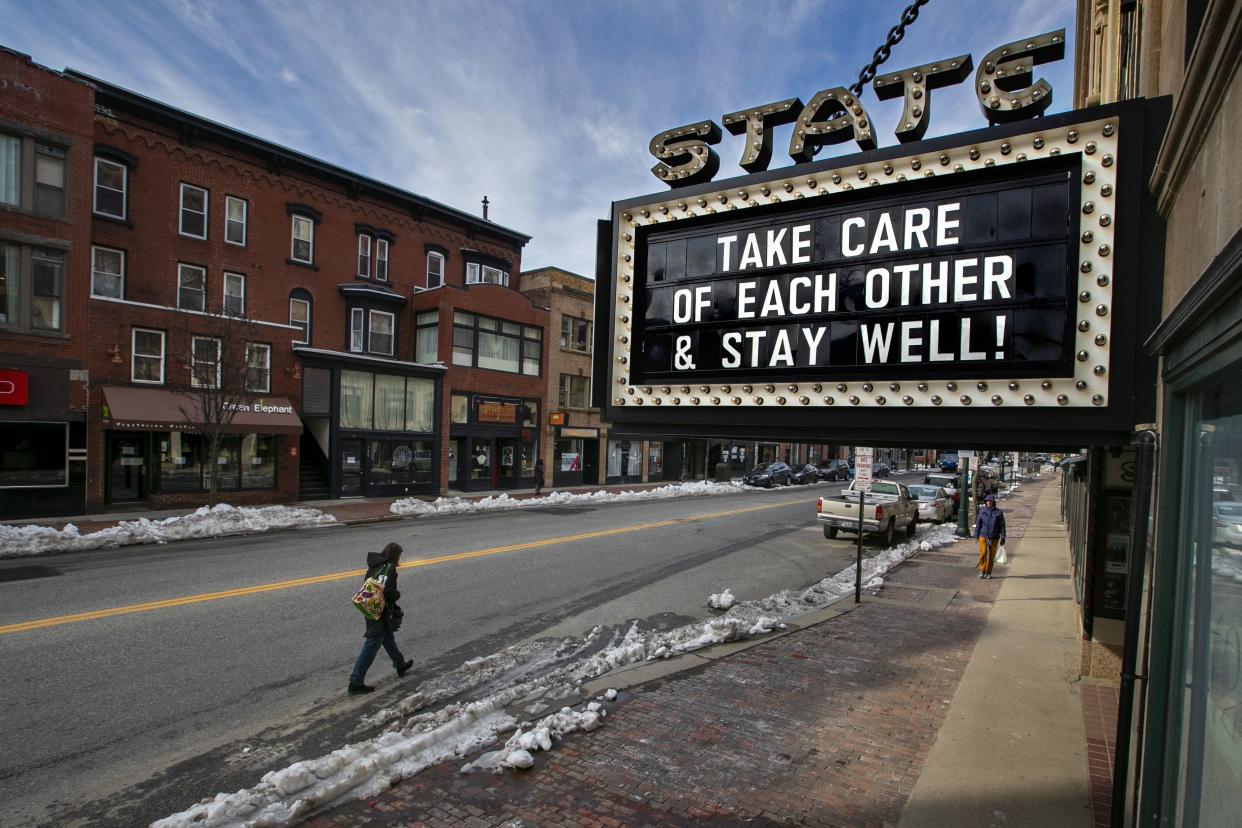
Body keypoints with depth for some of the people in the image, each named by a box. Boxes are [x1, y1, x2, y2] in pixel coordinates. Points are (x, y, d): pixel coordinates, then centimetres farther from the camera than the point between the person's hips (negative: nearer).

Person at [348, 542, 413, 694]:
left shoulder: (374, 566, 8)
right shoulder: (389, 568, -18)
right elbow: (389, 592, -29)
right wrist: (398, 594, -6)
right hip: (380, 614, -9)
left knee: (389, 639, 24)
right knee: (371, 647, 0)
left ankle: (401, 666, 42)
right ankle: (356, 683, 7)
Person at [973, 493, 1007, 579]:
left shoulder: (998, 513, 0)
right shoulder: (982, 511, 4)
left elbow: (1002, 526, 1)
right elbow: (978, 523, 7)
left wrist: (1002, 538, -4)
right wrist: (976, 535, 4)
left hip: (994, 538, 0)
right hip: (983, 537, 0)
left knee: (991, 556, 5)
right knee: (983, 553, -10)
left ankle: (988, 572, 17)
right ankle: (982, 571, 0)